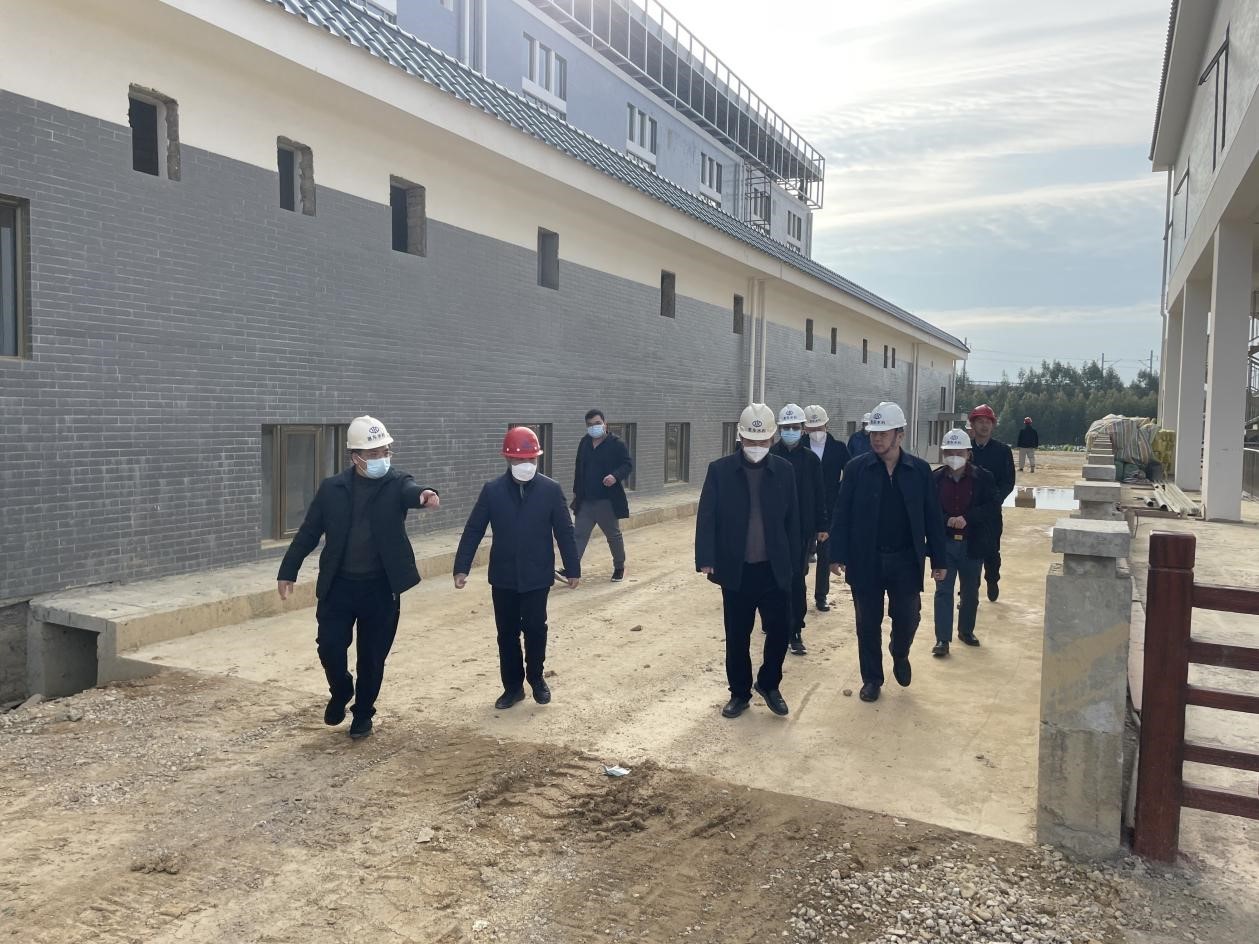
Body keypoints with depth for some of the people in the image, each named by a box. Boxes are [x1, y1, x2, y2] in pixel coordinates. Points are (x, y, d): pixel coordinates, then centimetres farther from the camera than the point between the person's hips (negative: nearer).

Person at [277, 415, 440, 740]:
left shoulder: (396, 483, -4)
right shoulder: (332, 488, 0)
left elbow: (410, 491, -29)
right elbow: (308, 533, 5)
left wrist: (424, 494, -52)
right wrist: (287, 571, 5)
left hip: (381, 588, -1)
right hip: (338, 585, 1)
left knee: (372, 656, 8)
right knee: (330, 647, 0)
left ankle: (363, 713, 30)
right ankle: (340, 694, 32)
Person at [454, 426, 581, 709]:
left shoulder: (551, 490, -5)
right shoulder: (492, 490, -4)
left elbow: (564, 532, -1)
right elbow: (473, 531, -2)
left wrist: (573, 569, 1)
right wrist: (461, 567, -6)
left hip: (538, 576, -1)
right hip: (503, 576, 1)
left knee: (535, 627, 2)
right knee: (507, 632, 9)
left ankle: (536, 676, 27)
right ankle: (513, 686, 24)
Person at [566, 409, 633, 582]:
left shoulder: (616, 443, -8)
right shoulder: (584, 443, 8)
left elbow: (628, 464, -8)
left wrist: (616, 476, -27)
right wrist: (576, 490, 17)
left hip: (607, 500, -4)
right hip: (585, 500, 5)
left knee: (613, 535, 10)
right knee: (579, 534, -1)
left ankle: (619, 568, 28)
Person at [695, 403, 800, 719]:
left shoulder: (785, 470, 1)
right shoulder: (720, 470, -3)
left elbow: (792, 520, 5)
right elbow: (706, 517, -6)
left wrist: (793, 563, 4)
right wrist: (706, 560, -15)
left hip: (774, 569, 1)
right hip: (736, 570, -1)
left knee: (780, 630, 5)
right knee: (737, 637, 9)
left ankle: (769, 685, 29)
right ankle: (740, 693, 27)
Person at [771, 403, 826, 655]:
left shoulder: (811, 459, 1)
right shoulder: (770, 457, -2)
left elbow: (819, 495, 4)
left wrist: (821, 526, 4)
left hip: (802, 529, 0)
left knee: (798, 580, 0)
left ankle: (795, 631, 6)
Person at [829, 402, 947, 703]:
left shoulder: (920, 470, -1)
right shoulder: (856, 469, -4)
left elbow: (932, 518, 3)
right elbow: (842, 516, -5)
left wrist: (938, 559, 1)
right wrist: (838, 555, -11)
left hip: (906, 560, 1)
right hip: (865, 560, 0)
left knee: (907, 617, 4)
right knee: (868, 624, 8)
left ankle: (900, 655, 37)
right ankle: (872, 679, 26)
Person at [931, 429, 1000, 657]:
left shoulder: (983, 478, -4)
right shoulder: (935, 478, -2)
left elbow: (994, 509, -8)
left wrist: (967, 517, -20)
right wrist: (947, 521, -18)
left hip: (973, 544, 1)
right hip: (944, 544, -1)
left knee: (970, 592, 15)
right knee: (943, 591, -2)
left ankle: (966, 630, 35)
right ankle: (942, 639, 1)